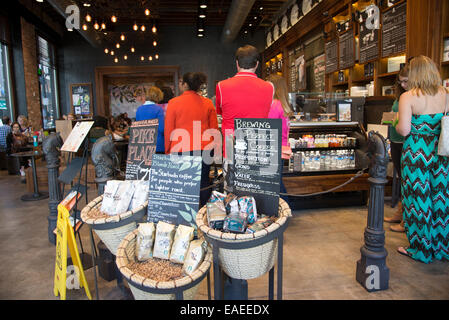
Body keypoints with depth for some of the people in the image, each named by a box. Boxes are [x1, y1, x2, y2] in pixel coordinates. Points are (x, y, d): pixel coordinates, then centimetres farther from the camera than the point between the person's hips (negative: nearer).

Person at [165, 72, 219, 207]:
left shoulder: (174, 103, -1)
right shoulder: (208, 103, 7)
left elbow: (168, 130, 2)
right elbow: (214, 128, 10)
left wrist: (167, 150, 11)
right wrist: (215, 146, 20)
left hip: (181, 150, -3)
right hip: (205, 149, 3)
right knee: (204, 181, 9)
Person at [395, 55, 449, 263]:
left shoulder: (408, 97, -11)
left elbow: (404, 130, -16)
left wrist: (397, 123, 5)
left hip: (416, 152, -5)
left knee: (418, 198, 5)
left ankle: (420, 250, 17)